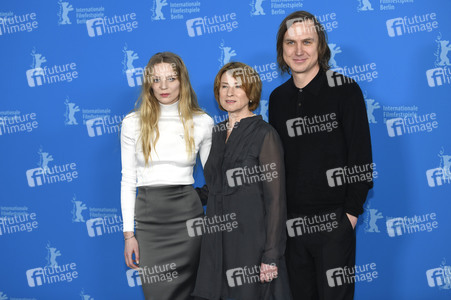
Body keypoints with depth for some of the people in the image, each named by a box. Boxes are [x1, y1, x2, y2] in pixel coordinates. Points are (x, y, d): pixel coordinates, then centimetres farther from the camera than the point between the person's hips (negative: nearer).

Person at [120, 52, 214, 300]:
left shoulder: (202, 122, 2)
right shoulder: (133, 123, 2)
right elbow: (128, 181, 4)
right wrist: (128, 233, 1)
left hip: (187, 214, 0)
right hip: (149, 216, 1)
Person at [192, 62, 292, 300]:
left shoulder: (264, 135, -8)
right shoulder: (216, 134, 12)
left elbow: (275, 200, -12)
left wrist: (271, 257, -15)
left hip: (252, 244, -6)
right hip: (217, 246, 6)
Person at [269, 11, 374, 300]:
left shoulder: (344, 90, -5)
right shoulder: (277, 97, 8)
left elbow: (361, 156, -7)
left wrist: (352, 211, -11)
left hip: (333, 219, -4)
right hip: (292, 221, 5)